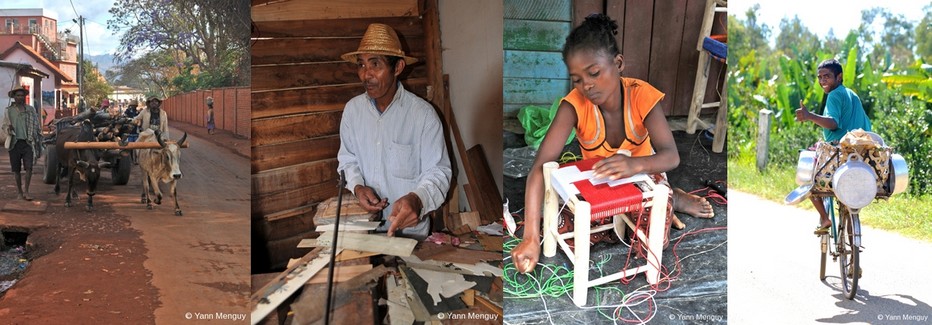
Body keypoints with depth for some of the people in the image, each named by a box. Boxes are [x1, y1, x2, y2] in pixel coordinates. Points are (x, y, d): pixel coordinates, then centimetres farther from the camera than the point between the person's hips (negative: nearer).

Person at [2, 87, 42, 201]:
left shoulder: (31, 109, 7)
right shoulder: (9, 110, 7)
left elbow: (36, 126, 9)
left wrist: (38, 142, 5)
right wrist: (8, 128, -15)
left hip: (28, 142, -1)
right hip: (14, 142, 1)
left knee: (29, 167, -10)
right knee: (16, 169, 7)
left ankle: (26, 191, -2)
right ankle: (20, 191, 18)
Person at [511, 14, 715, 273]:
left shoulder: (641, 95, -25)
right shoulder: (574, 105, -27)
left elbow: (671, 156, -31)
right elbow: (541, 166, -36)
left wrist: (635, 164, -55)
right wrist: (532, 237, -46)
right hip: (597, 184, 3)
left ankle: (671, 200, 12)